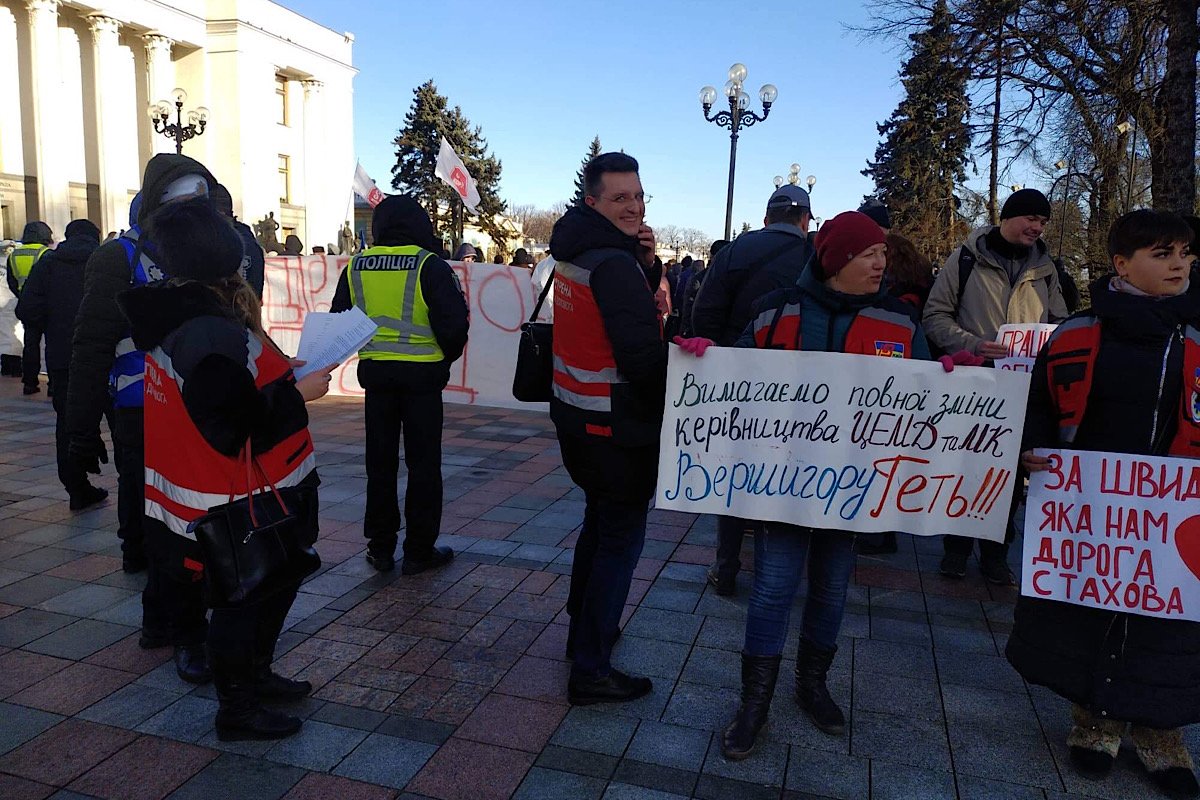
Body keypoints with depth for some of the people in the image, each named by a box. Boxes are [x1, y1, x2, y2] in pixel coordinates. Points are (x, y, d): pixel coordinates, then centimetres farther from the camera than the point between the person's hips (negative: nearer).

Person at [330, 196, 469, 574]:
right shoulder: (429, 265, -10)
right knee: (423, 463, 6)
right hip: (422, 374, -3)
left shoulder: (356, 266, 3)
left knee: (380, 462, 14)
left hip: (375, 372, 4)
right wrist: (447, 357, 5)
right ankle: (420, 550, 11)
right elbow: (453, 323, -13)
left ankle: (380, 547, 20)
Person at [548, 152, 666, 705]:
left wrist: (647, 263, -3)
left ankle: (584, 631, 39)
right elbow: (643, 353, -26)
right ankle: (591, 671, 10)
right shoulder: (615, 263, -21)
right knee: (621, 541, 2)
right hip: (616, 428, -9)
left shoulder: (576, 250, 8)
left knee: (599, 524, 24)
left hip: (576, 417, 10)